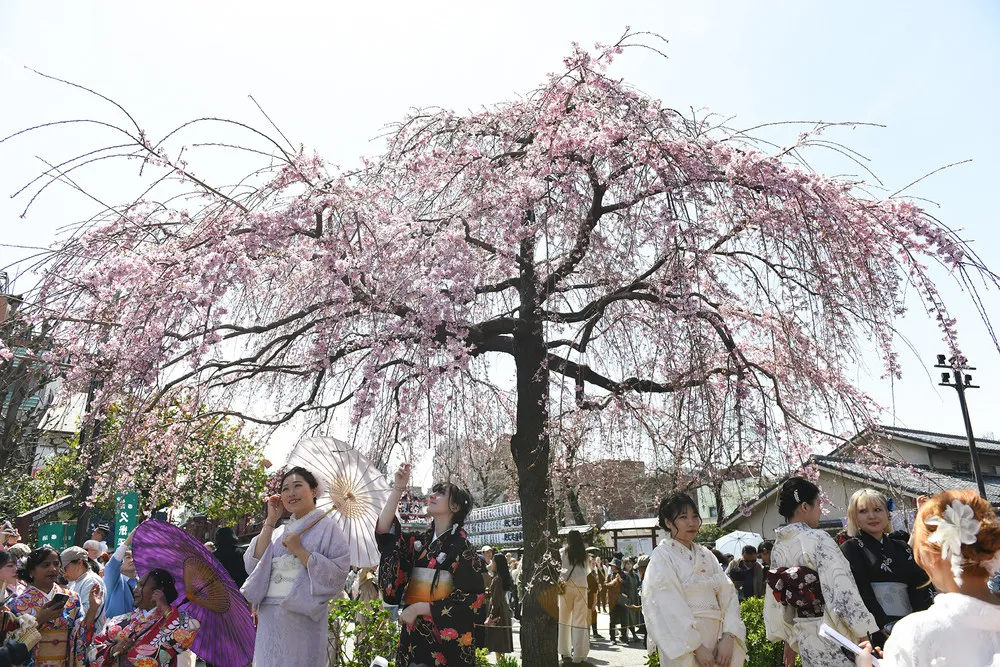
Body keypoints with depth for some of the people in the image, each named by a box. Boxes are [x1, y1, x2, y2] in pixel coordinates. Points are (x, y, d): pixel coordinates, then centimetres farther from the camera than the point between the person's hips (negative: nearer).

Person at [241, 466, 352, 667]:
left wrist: (299, 551, -15)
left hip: (303, 619, -5)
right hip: (269, 618, 5)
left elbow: (337, 575, -13)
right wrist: (270, 522, 1)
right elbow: (252, 565, 3)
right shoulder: (279, 532, 15)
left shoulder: (327, 527, -3)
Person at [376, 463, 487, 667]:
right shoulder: (419, 541, 8)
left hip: (446, 637, -5)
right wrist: (397, 489, -10)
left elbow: (470, 599, -15)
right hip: (414, 633, 5)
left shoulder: (461, 547, -9)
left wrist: (418, 608, -16)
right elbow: (384, 530, -4)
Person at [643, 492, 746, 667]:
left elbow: (728, 595, 1)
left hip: (716, 638, 5)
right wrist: (696, 646, -19)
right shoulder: (662, 556, -6)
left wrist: (728, 637, -13)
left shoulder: (707, 556, 9)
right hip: (682, 645, -5)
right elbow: (669, 607, -14)